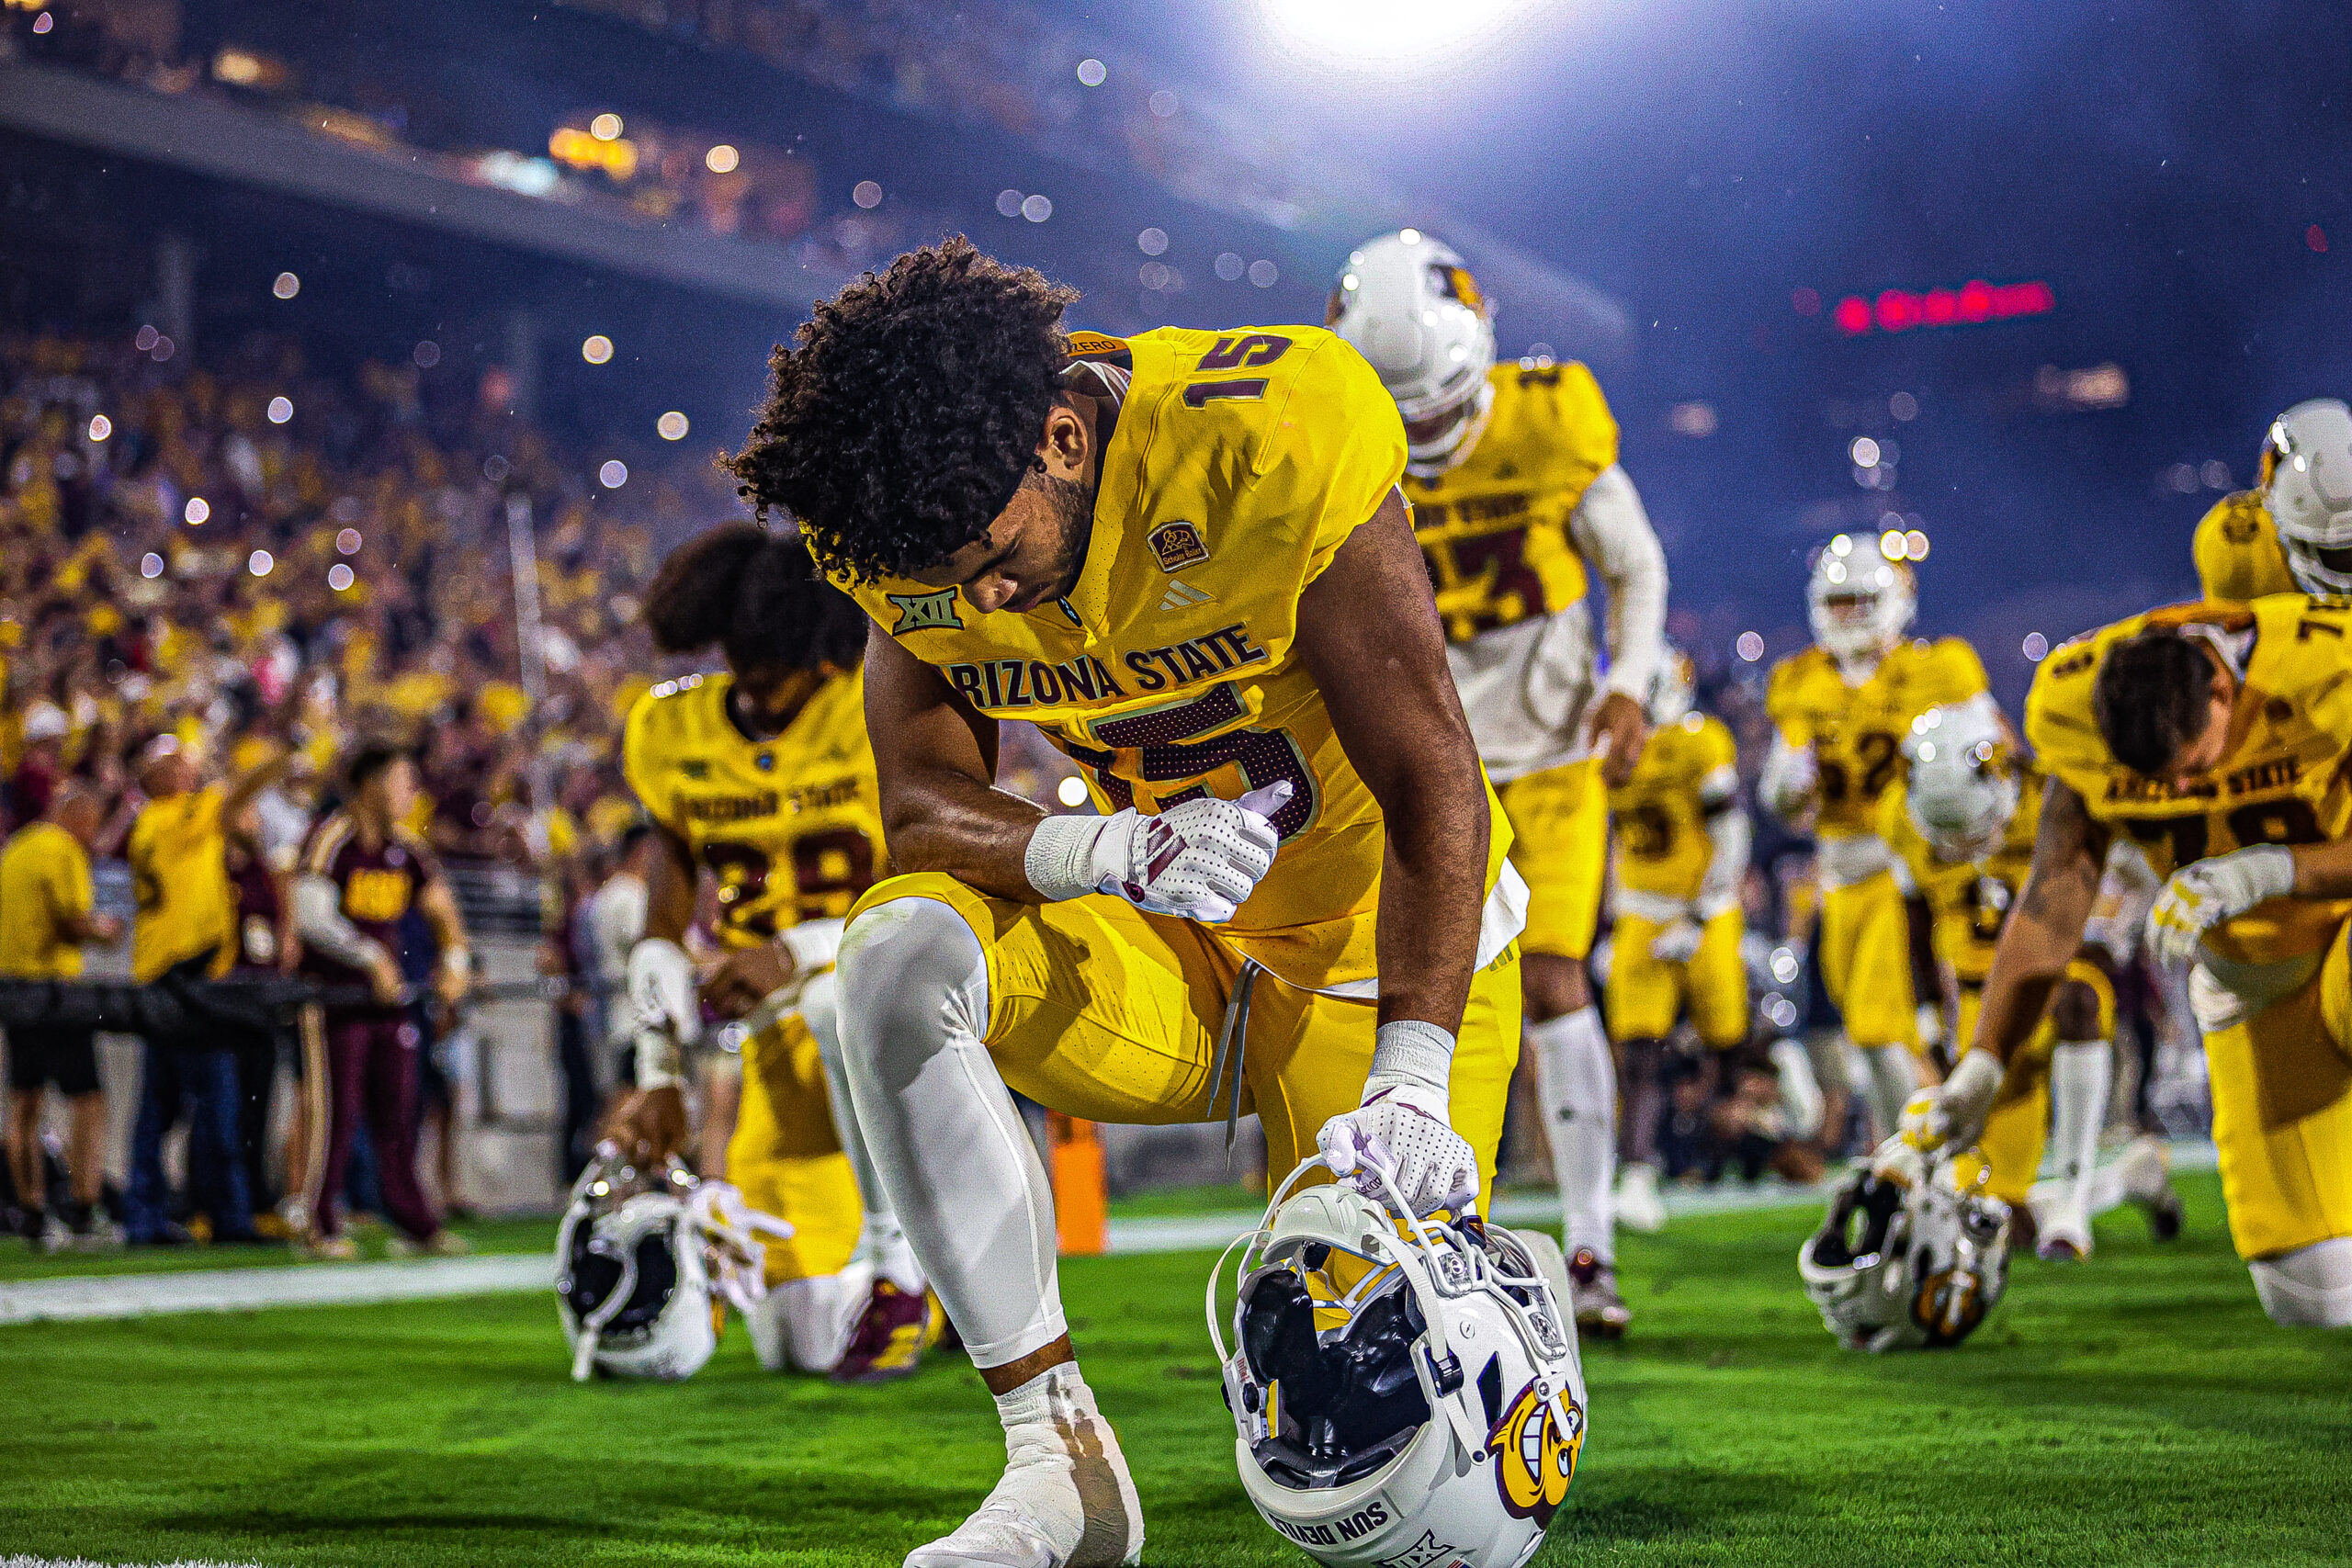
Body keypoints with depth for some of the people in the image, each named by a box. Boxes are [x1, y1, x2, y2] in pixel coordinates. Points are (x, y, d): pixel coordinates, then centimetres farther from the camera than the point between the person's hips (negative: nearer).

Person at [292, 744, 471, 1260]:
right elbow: (312, 915, -22)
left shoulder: (406, 847, 8)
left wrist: (455, 961, -3)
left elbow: (441, 907, 13)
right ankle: (321, 1228, 2)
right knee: (339, 1111, -6)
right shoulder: (331, 838, -13)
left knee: (397, 1113, 7)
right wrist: (372, 959, -25)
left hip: (388, 992, 6)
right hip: (334, 991, -6)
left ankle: (414, 1224, 11)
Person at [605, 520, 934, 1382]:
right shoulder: (675, 733, 2)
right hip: (779, 1035, 4)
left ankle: (900, 1270, -27)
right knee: (797, 1343, -2)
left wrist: (798, 953, -31)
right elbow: (661, 931, 7)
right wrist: (660, 1075, 0)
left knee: (840, 1004, -42)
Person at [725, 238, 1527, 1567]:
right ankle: (1061, 1458, -22)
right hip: (1170, 960, 4)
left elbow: (1433, 784, -26)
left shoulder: (1266, 446, -27)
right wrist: (1108, 850, -33)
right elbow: (922, 805, -11)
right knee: (899, 950, -27)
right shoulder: (928, 528, -12)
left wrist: (1409, 1080, -36)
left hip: (1385, 960, -3)